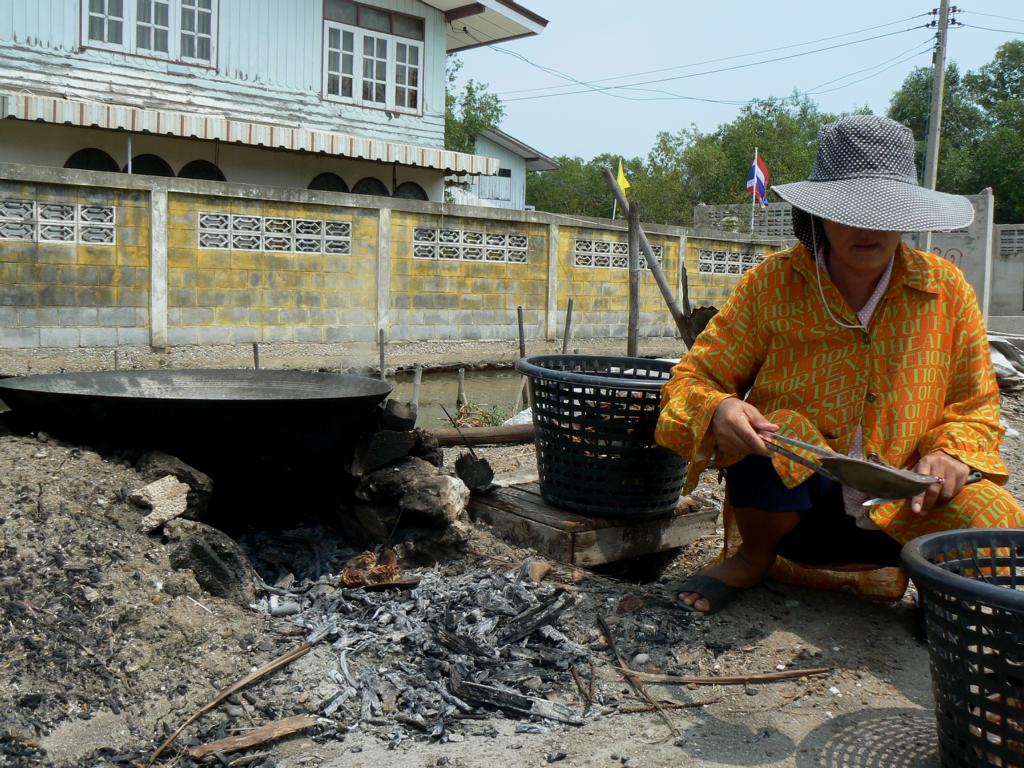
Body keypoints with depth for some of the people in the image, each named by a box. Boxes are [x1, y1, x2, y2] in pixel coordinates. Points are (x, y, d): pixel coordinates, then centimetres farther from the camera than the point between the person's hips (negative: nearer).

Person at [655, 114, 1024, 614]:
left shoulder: (947, 289, -1)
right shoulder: (771, 284, -7)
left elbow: (976, 405, 8)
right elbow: (694, 378, -7)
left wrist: (952, 453, -15)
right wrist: (717, 411, -31)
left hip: (904, 512, 2)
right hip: (792, 509, -1)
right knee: (778, 432, -32)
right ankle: (754, 557, -1)